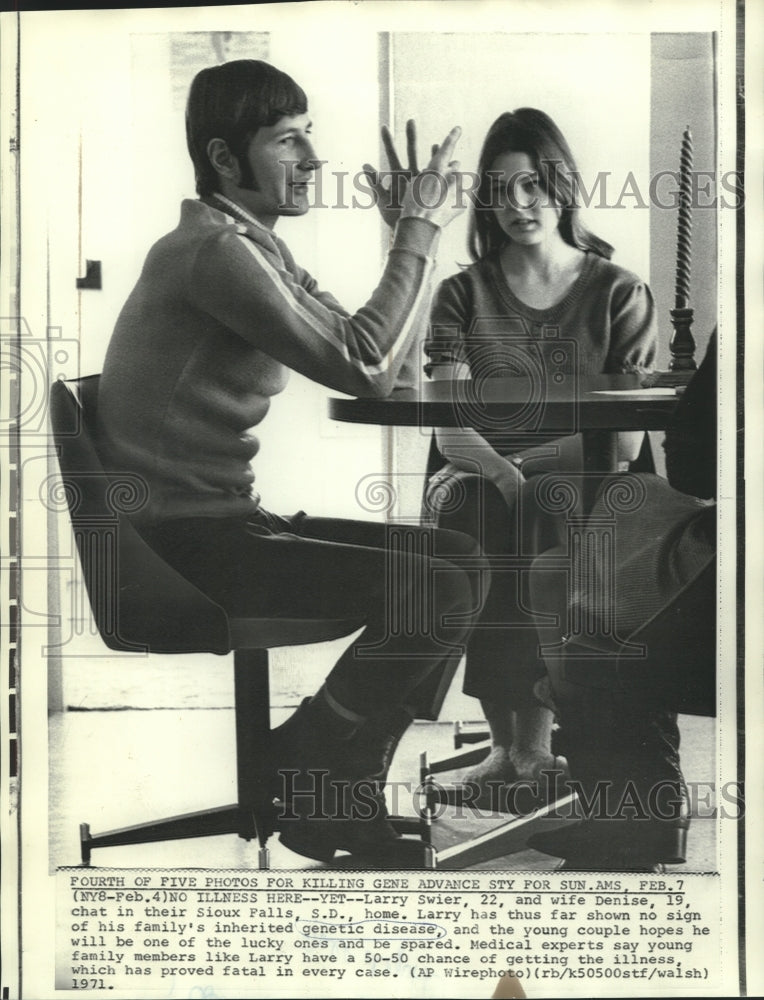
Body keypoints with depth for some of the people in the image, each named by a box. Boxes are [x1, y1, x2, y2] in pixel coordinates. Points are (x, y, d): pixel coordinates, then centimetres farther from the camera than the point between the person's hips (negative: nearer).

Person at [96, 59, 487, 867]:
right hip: (184, 542, -10)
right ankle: (306, 772, 5)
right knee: (440, 595, -16)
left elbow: (386, 362, 14)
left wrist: (414, 232, 6)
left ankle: (346, 800, 11)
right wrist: (420, 231, -13)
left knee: (457, 557, 6)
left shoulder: (258, 249, 16)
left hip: (229, 520, 10)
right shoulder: (214, 250, -16)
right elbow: (363, 364, -22)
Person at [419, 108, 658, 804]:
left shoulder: (620, 293, 9)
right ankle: (513, 743, -28)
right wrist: (507, 478, -22)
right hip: (478, 480, 1)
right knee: (464, 513, -34)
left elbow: (623, 439, 0)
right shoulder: (463, 294, 12)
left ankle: (528, 744, -25)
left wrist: (522, 465, -9)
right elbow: (451, 431, -2)